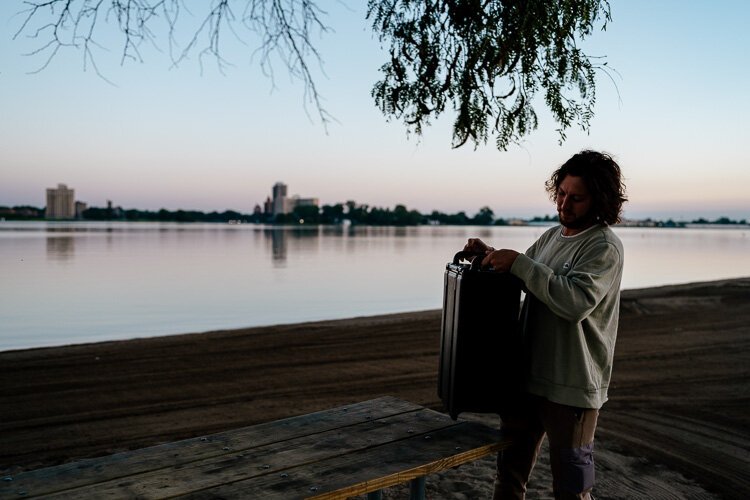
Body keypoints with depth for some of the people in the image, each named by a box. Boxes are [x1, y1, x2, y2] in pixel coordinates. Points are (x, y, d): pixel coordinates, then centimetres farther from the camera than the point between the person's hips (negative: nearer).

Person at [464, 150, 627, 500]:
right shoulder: (552, 236, 10)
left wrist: (518, 262, -27)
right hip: (527, 377, 7)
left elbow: (576, 301, -28)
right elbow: (526, 281, 22)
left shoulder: (605, 247, -14)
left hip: (572, 388, -7)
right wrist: (491, 256, 4)